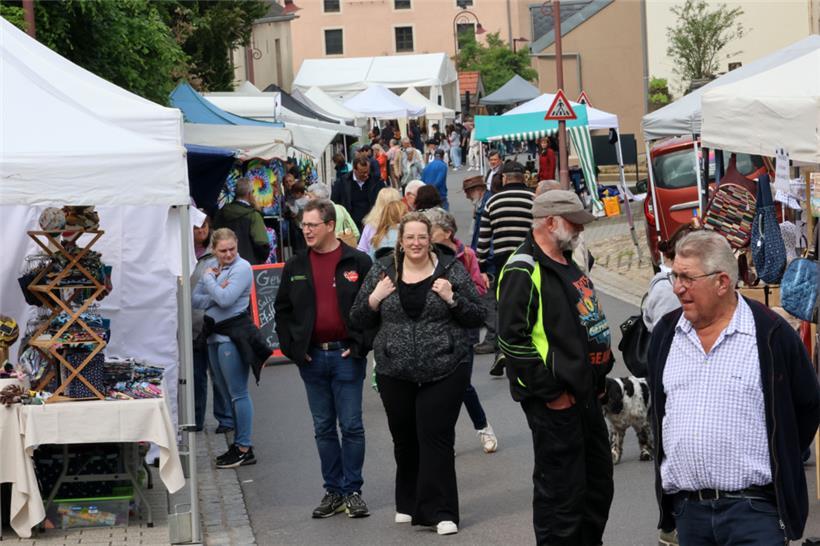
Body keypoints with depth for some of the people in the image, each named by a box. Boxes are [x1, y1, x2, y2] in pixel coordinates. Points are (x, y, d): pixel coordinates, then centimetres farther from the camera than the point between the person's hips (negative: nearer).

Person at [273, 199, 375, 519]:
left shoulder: (358, 263, -2)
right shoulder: (295, 266, 9)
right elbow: (282, 310, 14)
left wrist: (361, 345, -8)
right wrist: (291, 347, 4)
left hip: (347, 356, -3)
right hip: (312, 358, 4)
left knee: (351, 426, -1)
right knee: (324, 429, 8)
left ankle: (353, 491, 7)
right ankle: (333, 491, 15)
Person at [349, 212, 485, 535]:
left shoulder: (451, 269, 0)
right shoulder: (382, 272, 5)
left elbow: (476, 317, 2)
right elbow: (359, 319, 10)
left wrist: (452, 299, -15)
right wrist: (374, 299, -9)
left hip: (444, 372, -3)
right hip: (395, 373, 3)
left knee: (436, 437, -7)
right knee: (404, 440, 12)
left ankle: (440, 512, -2)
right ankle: (409, 505, 29)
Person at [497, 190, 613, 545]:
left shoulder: (567, 265, 16)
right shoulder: (523, 271, -15)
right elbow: (513, 338, -21)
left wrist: (599, 378, 18)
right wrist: (550, 392, -19)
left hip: (585, 394, 10)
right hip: (555, 402, -10)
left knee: (597, 485, 16)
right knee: (561, 491, -4)